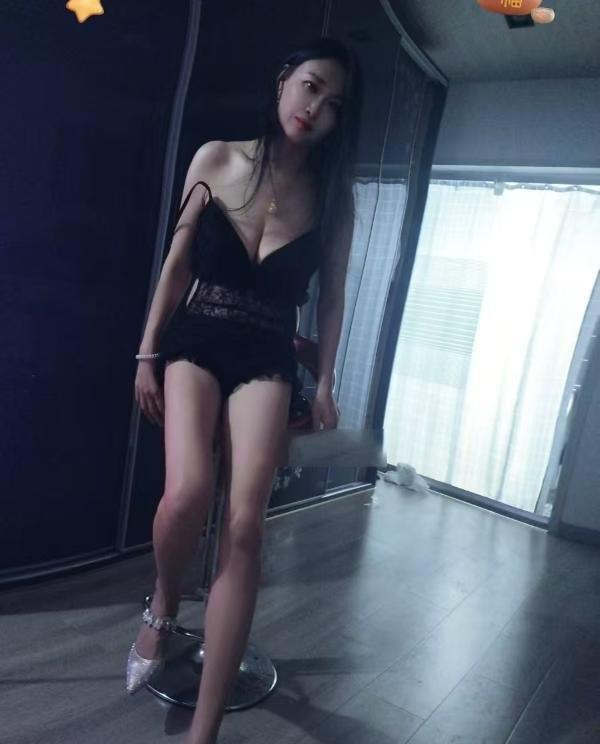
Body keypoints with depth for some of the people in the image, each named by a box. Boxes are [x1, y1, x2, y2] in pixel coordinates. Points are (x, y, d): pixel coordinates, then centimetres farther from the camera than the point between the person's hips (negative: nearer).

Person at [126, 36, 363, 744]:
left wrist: (324, 381, 5)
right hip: (194, 343, 0)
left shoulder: (333, 195, 2)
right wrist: (147, 354, 1)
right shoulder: (216, 158, 1)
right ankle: (162, 607, 14)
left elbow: (332, 295, 8)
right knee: (187, 492, -24)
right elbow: (177, 264, 3)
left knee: (244, 525, -14)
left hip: (267, 361, 1)